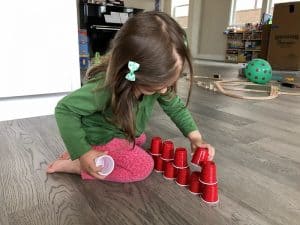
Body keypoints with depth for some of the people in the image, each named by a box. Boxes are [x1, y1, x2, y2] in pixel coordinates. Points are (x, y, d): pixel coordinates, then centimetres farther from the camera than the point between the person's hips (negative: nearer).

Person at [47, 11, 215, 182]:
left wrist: (195, 136, -17)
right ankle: (75, 165, -11)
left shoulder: (157, 80, -21)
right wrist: (82, 152, -31)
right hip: (100, 135, -7)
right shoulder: (105, 88, -40)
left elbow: (176, 107, -6)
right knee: (143, 167, -13)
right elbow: (65, 109, -28)